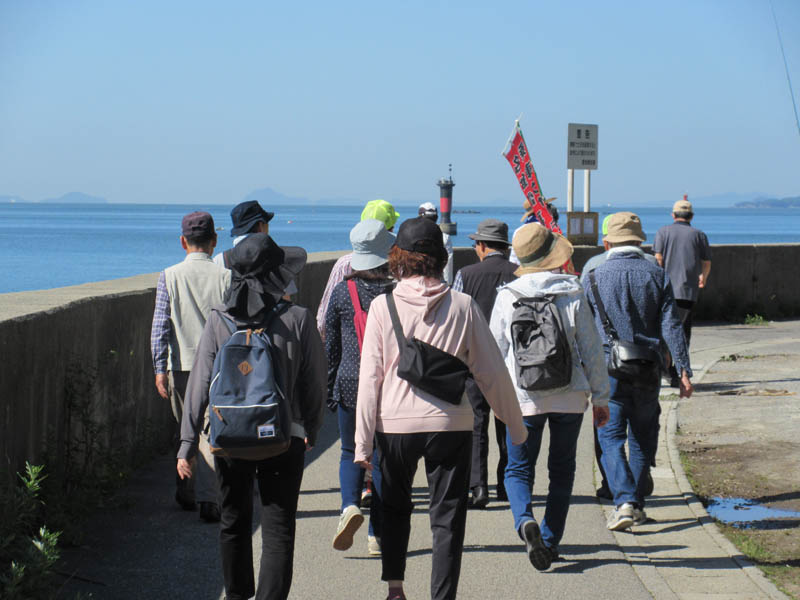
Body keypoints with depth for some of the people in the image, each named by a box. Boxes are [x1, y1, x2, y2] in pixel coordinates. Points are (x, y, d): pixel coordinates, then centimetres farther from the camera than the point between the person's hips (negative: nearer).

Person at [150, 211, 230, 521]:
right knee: (211, 431, -1)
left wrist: (160, 369, -2)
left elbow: (160, 327, -4)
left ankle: (187, 492, 25)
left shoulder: (169, 277, -1)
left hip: (182, 364, 1)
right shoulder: (225, 276, -2)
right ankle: (207, 498, -12)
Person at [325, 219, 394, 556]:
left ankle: (350, 505, -14)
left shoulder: (342, 292, -3)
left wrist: (330, 390, 12)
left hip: (350, 384, 0)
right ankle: (377, 535, 9)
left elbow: (331, 345, 3)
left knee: (350, 453, 13)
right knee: (383, 457, 8)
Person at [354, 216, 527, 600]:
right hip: (451, 424, 0)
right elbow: (491, 372, 4)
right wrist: (515, 424, 15)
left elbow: (370, 377, -4)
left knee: (394, 507, 22)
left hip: (395, 423, 0)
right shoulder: (462, 306, -2)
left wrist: (363, 441, 0)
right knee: (448, 518, 7)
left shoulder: (382, 306, -4)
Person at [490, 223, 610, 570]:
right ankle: (550, 540, 17)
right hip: (570, 397, 1)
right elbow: (591, 349, -2)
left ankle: (525, 521, -19)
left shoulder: (507, 296, -5)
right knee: (561, 470, 16)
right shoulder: (574, 293, -5)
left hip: (524, 398, -1)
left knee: (518, 469, 9)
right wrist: (600, 397, 8)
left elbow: (495, 350, 1)